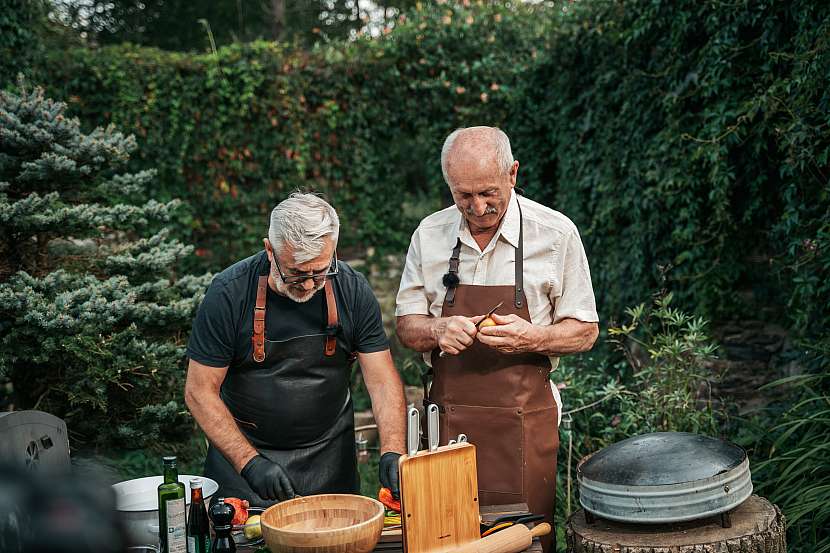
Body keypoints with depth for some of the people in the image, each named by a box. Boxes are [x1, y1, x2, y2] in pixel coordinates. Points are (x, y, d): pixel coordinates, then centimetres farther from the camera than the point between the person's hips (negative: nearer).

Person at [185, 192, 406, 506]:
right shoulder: (229, 293, -18)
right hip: (242, 452, -2)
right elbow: (199, 391, -14)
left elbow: (383, 380, -9)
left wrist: (392, 453, -24)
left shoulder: (352, 289, -11)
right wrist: (250, 462, -22)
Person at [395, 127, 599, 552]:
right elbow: (406, 326, 9)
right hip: (449, 418, 2)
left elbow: (584, 332, 1)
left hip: (524, 423, -2)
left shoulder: (556, 233, -3)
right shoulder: (430, 234, 4)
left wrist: (532, 337, -18)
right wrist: (439, 330, -13)